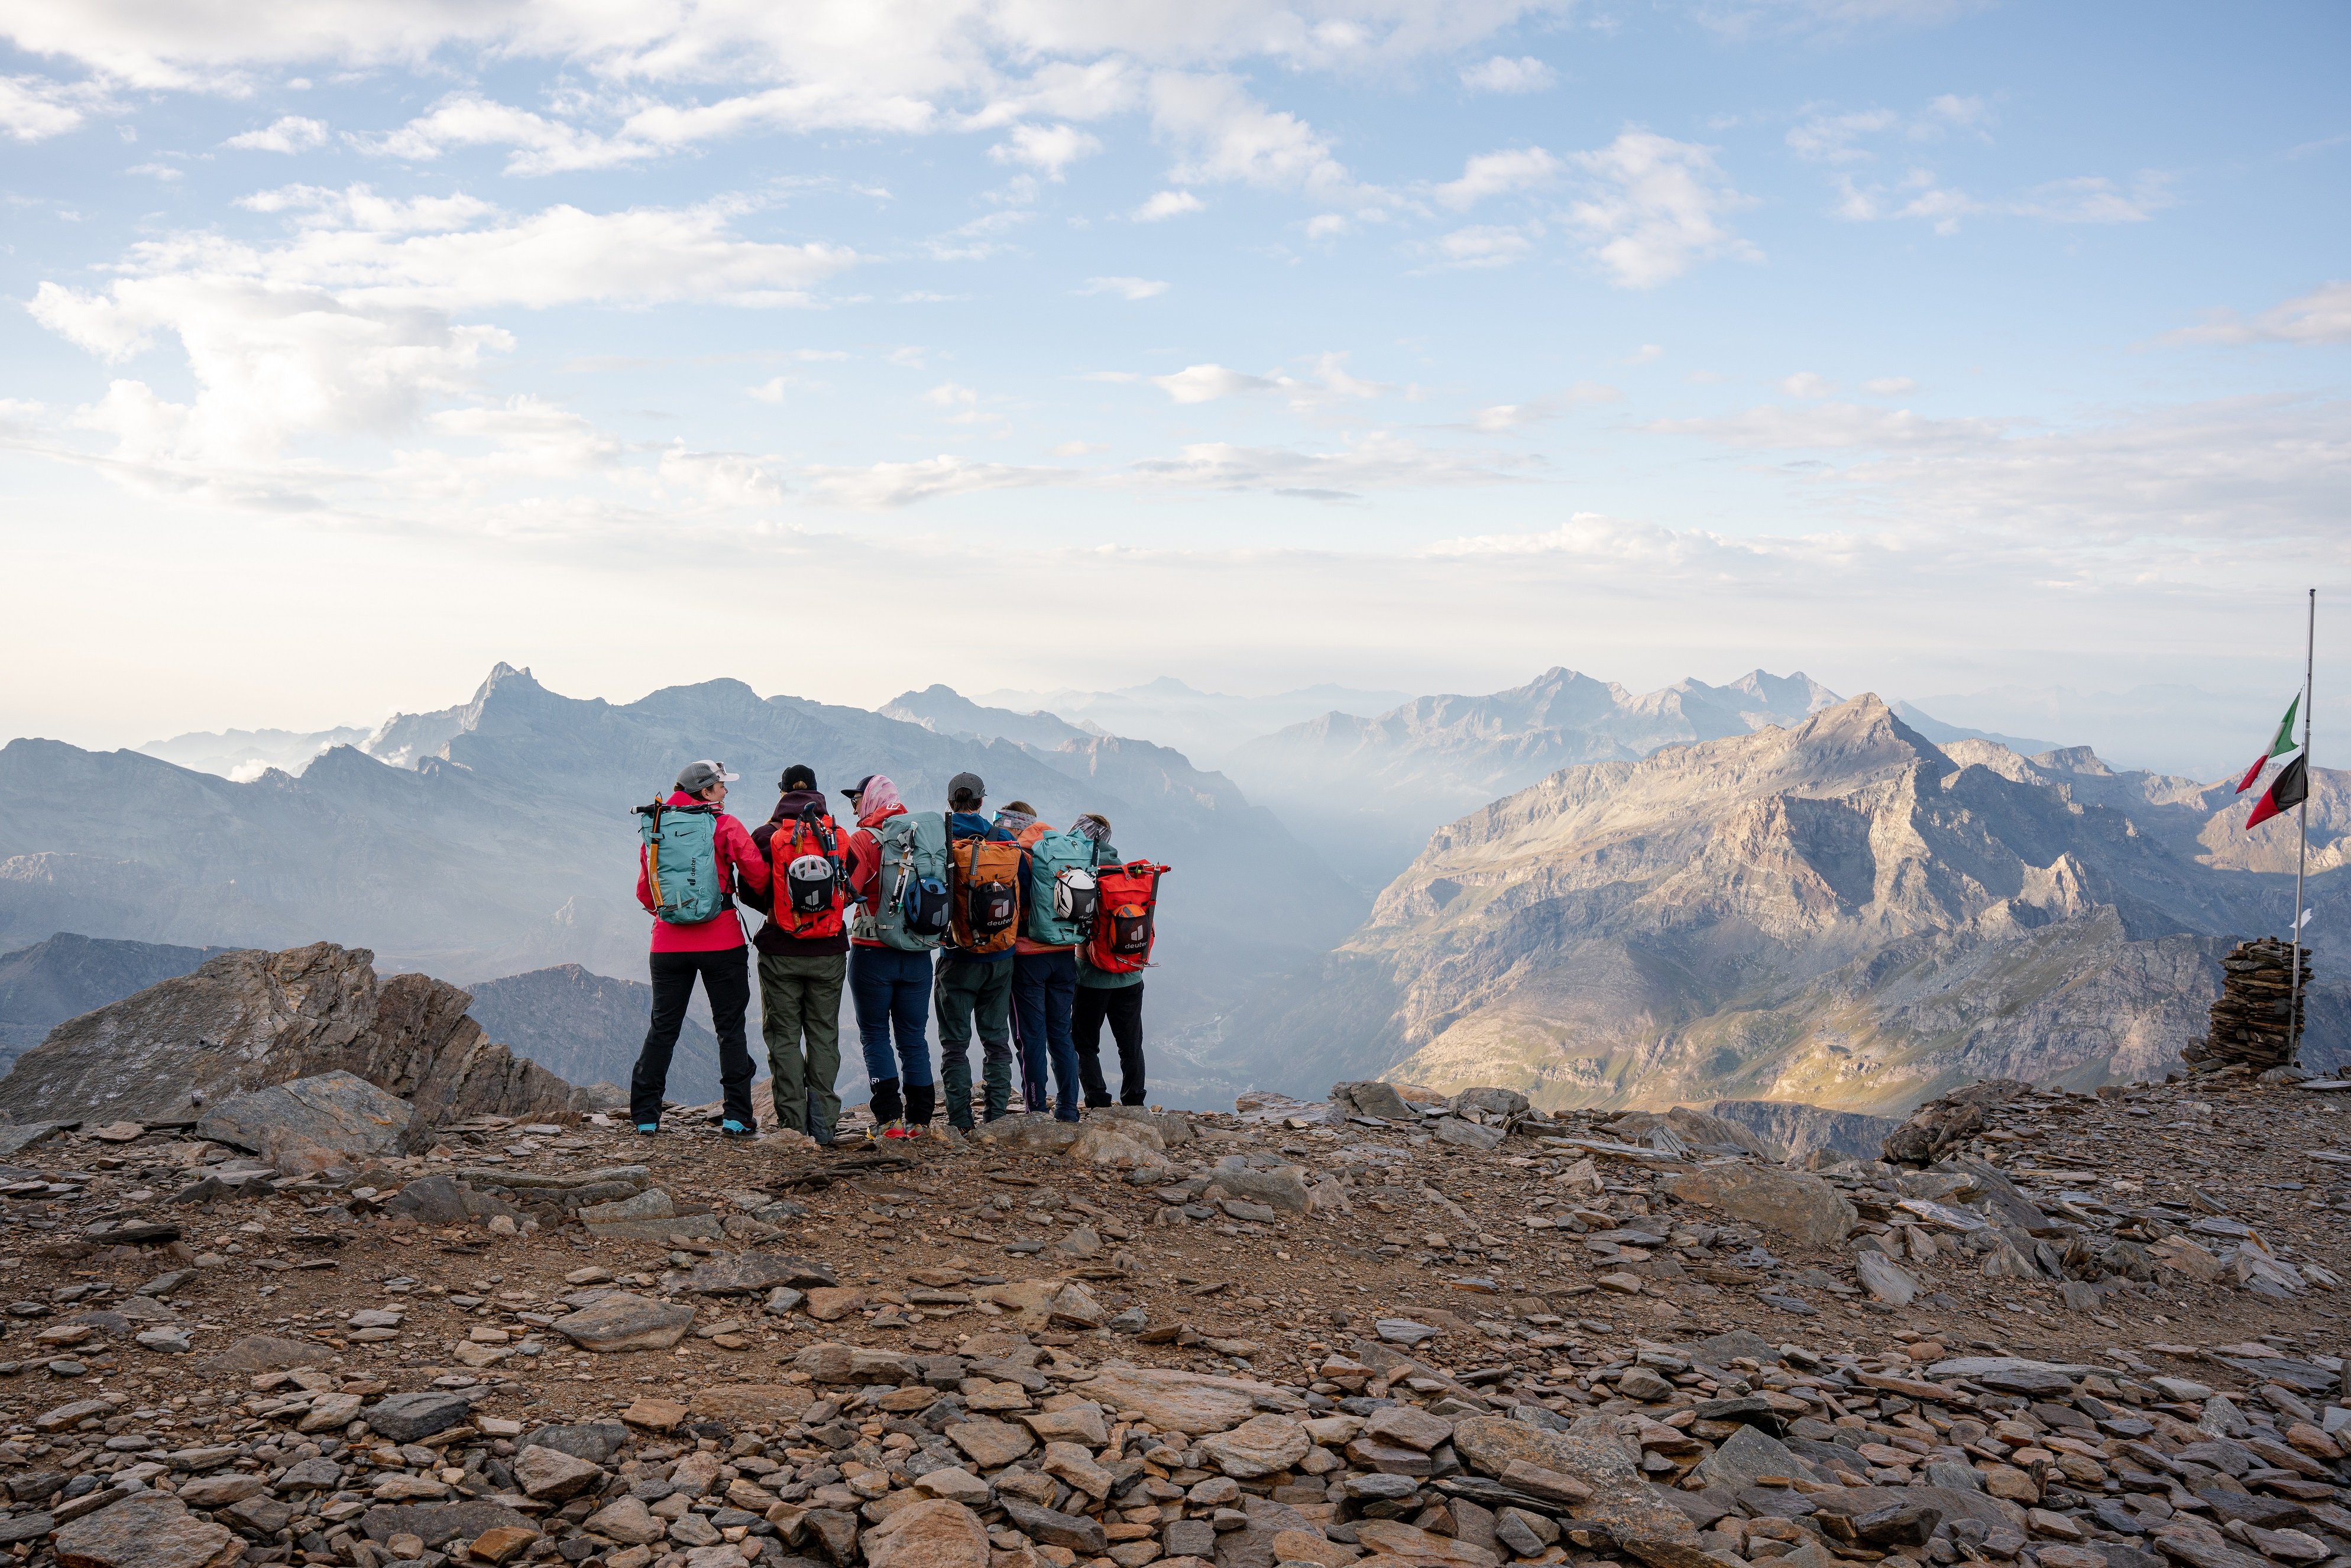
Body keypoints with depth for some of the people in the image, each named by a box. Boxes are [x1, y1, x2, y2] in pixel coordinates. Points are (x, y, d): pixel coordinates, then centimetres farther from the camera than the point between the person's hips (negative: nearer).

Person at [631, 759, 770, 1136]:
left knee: (663, 1027, 12)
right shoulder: (724, 826, -5)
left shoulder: (655, 828, 8)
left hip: (668, 944, 4)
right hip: (721, 943, -3)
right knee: (730, 1028, 5)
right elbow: (758, 875, -9)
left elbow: (644, 890, 11)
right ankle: (737, 1117, 3)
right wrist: (768, 901, 11)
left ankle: (645, 1116, 12)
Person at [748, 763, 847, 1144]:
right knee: (824, 1034, 9)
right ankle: (824, 1123, 8)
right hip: (829, 953, 2)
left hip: (781, 952, -2)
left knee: (784, 1035, 6)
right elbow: (853, 892, 5)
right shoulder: (839, 836, 0)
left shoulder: (766, 835, -4)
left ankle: (792, 1123, 4)